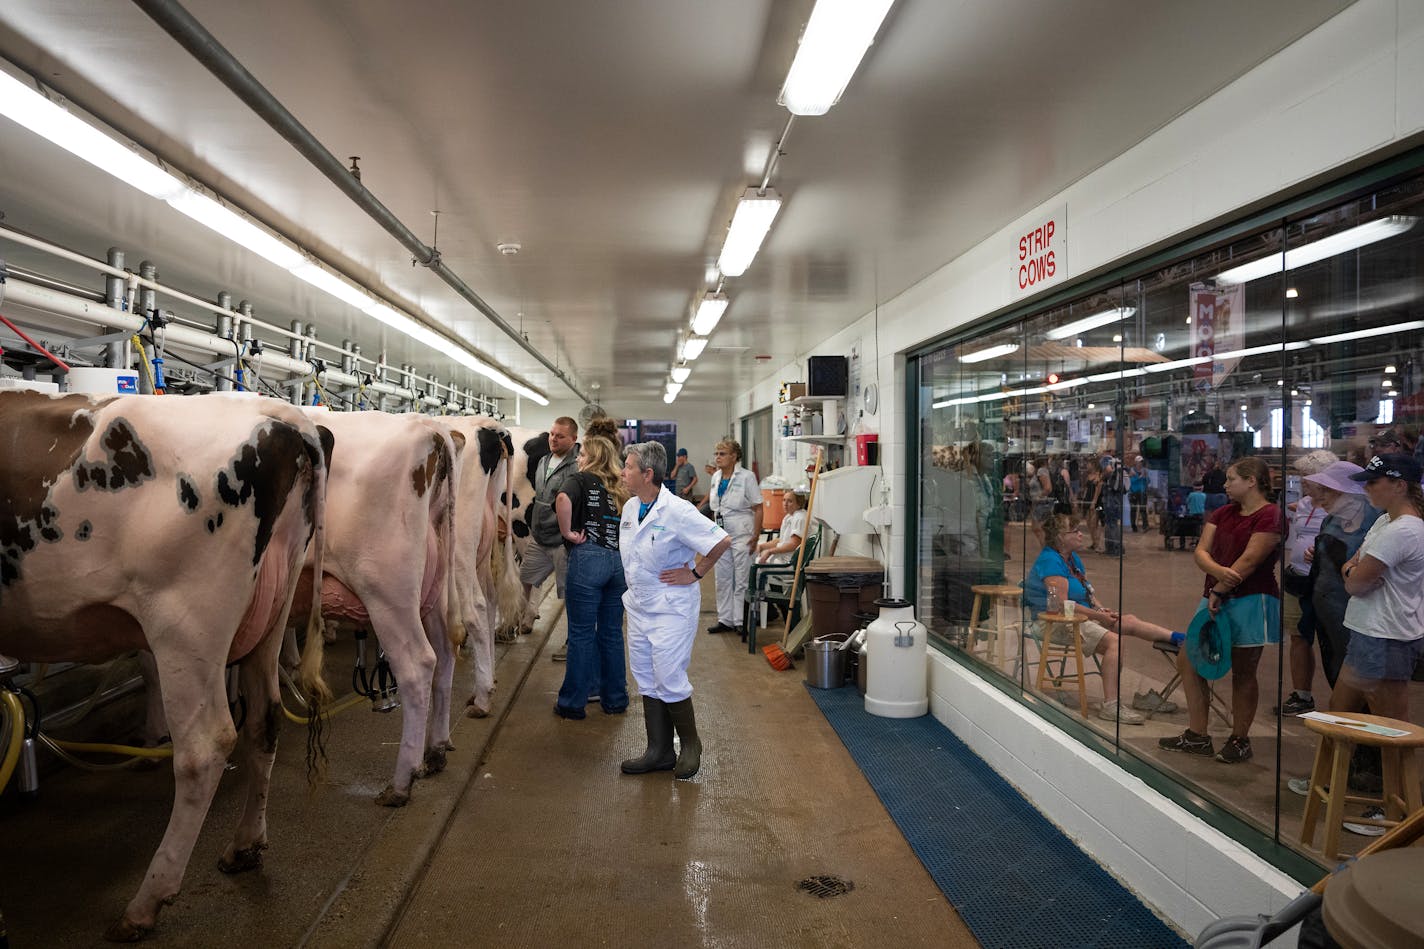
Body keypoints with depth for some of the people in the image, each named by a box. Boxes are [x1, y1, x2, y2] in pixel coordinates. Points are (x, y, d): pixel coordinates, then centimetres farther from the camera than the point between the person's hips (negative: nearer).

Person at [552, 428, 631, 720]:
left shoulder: (581, 480, -2)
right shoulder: (622, 486, 15)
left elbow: (563, 499, -23)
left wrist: (567, 532, -12)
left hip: (587, 558, -5)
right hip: (620, 560, 5)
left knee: (581, 634, 4)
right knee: (612, 633, 14)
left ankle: (572, 703, 14)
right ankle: (615, 699, 23)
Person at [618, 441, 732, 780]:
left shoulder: (677, 511, -20)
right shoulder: (630, 507, 5)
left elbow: (722, 541, -21)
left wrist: (695, 574, -14)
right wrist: (635, 585, 13)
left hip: (671, 610, -8)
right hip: (638, 607, 8)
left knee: (670, 681, -4)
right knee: (647, 682, 12)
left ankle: (690, 744, 19)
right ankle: (659, 751, 23)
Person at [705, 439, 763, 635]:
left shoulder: (746, 477, -10)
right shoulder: (716, 477, 9)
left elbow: (758, 509, -10)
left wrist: (755, 537, -15)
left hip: (741, 535, -7)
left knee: (741, 580, -2)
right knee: (722, 579, 11)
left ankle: (741, 621, 5)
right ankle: (725, 619, 20)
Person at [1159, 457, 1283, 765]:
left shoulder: (1270, 516, -9)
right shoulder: (1222, 513, 14)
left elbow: (1249, 560, -17)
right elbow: (1201, 551, 3)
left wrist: (1219, 591, -15)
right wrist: (1219, 571, -18)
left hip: (1251, 600, -8)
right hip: (1215, 599, 8)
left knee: (1243, 672, 3)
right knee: (1188, 661, 8)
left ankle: (1239, 740, 18)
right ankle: (1197, 736, 18)